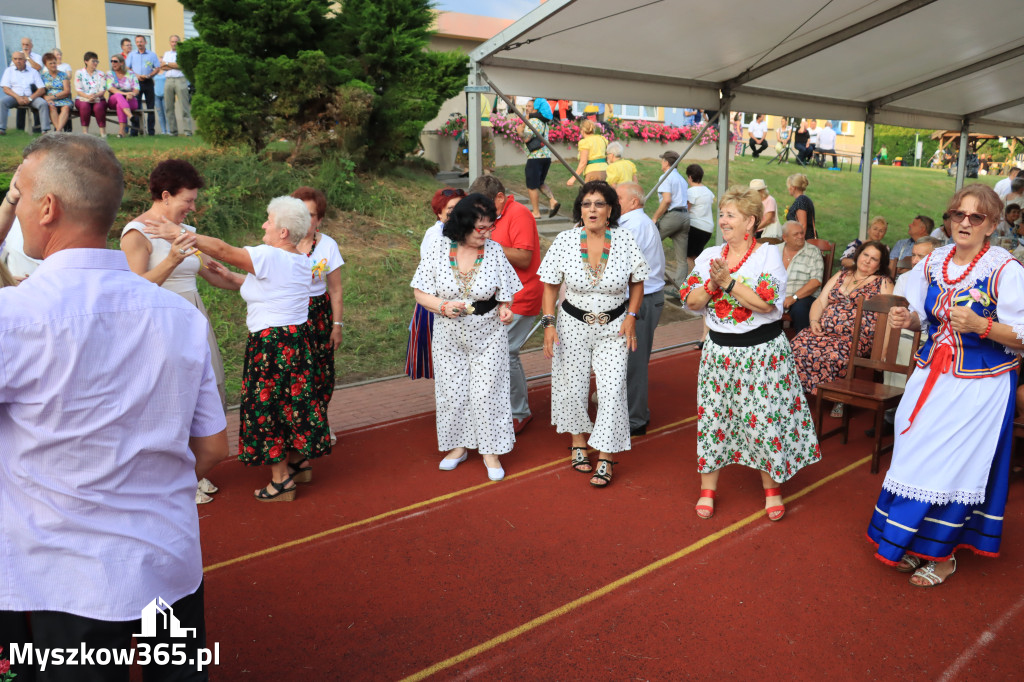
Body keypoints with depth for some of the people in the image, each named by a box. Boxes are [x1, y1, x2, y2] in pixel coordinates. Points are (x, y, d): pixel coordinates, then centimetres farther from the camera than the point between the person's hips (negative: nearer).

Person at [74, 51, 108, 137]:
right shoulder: (79, 73, 9)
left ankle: (102, 130, -27)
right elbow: (78, 90, -1)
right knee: (84, 106, -35)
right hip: (82, 99, 0)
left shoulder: (101, 74, 14)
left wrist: (95, 96, -20)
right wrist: (88, 96, -21)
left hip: (98, 99, 0)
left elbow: (103, 90, 2)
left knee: (98, 107, -35)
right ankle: (85, 131, -28)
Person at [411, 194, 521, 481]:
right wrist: (443, 306, -23)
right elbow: (420, 293, -5)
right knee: (452, 392, 10)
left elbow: (505, 295, 2)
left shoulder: (494, 250, -7)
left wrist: (505, 310, -20)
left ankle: (491, 451, 18)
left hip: (488, 335, -1)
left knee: (487, 392, 2)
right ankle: (459, 446, 30)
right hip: (449, 336, 1)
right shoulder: (440, 248, -9)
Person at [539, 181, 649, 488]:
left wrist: (631, 317, -6)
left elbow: (637, 282, 4)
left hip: (614, 327, 0)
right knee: (573, 387, 11)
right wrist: (549, 323, -9)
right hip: (573, 325, 1)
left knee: (612, 390, -4)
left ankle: (605, 458, 8)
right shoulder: (565, 241, -9)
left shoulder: (625, 240, -8)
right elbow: (551, 286, -2)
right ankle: (578, 441, 36)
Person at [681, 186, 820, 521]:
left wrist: (729, 282, -21)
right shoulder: (709, 256, 6)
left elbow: (767, 304, -20)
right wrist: (712, 284, -17)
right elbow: (690, 301, 0)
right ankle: (708, 488, 22)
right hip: (719, 351, 4)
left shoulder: (768, 254, -7)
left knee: (765, 419, 2)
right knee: (713, 416, 7)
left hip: (762, 351, -4)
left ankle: (772, 489, 23)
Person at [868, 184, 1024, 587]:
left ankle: (943, 555, 19)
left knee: (956, 464, 1)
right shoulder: (933, 263, 3)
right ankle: (912, 542, 27)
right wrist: (906, 319, -6)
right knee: (917, 457, 9)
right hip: (932, 376, 5)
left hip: (979, 385, -5)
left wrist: (981, 325, -28)